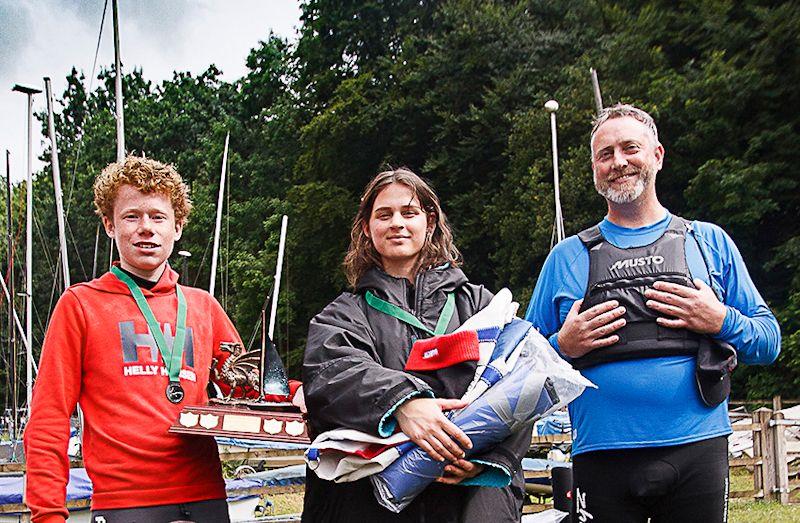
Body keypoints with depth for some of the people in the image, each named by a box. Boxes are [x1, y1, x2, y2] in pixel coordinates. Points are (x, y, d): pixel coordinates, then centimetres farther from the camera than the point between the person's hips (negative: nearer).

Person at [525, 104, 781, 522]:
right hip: (602, 454, 0)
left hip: (698, 452, 0)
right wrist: (562, 347, -7)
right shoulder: (567, 257, 10)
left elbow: (769, 341, 11)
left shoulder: (710, 242, 11)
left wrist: (722, 322, -8)